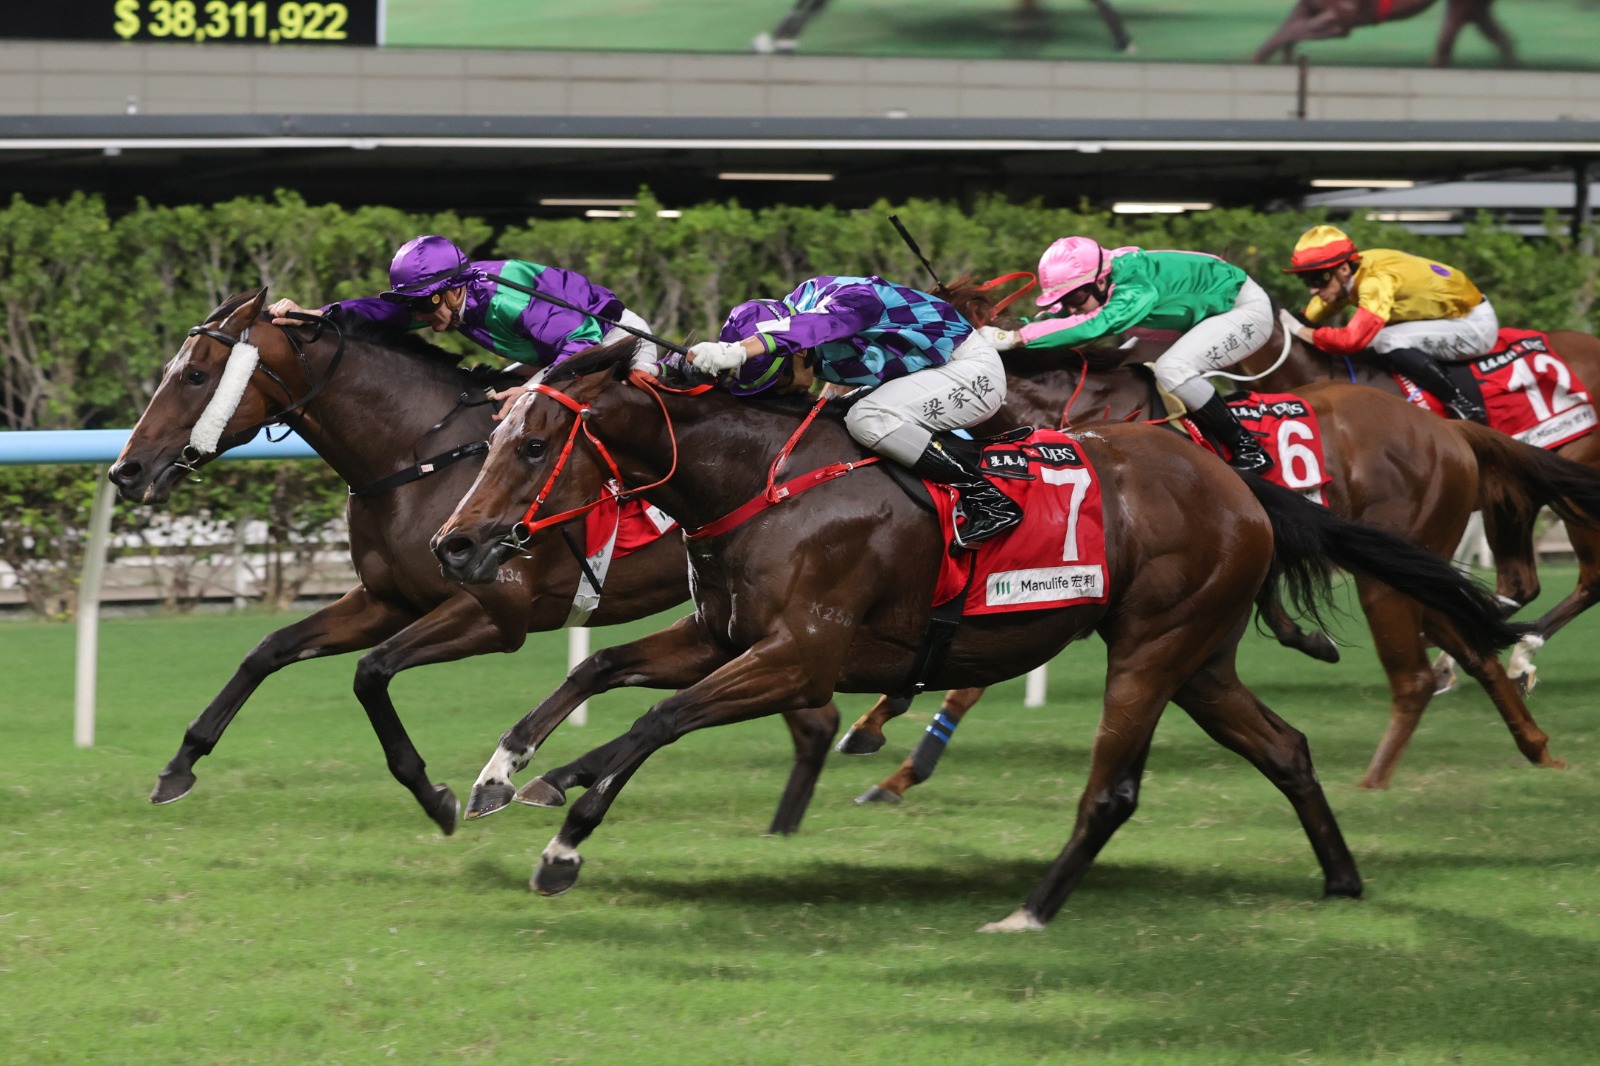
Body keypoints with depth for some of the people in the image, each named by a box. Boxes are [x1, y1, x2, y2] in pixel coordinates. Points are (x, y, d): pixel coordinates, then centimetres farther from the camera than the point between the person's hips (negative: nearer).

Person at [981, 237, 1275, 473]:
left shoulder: (1137, 287, -36)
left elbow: (1094, 325, -48)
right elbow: (1059, 318, 0)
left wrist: (1014, 337, -51)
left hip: (1246, 307, -10)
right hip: (1213, 311, 10)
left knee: (1172, 370, -28)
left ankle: (1248, 449, -15)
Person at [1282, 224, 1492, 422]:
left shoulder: (1377, 280, -31)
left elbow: (1351, 340, -39)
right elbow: (1309, 318, 5)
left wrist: (1299, 331, -28)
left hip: (1475, 324, -10)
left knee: (1389, 343, -27)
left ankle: (1464, 406, -17)